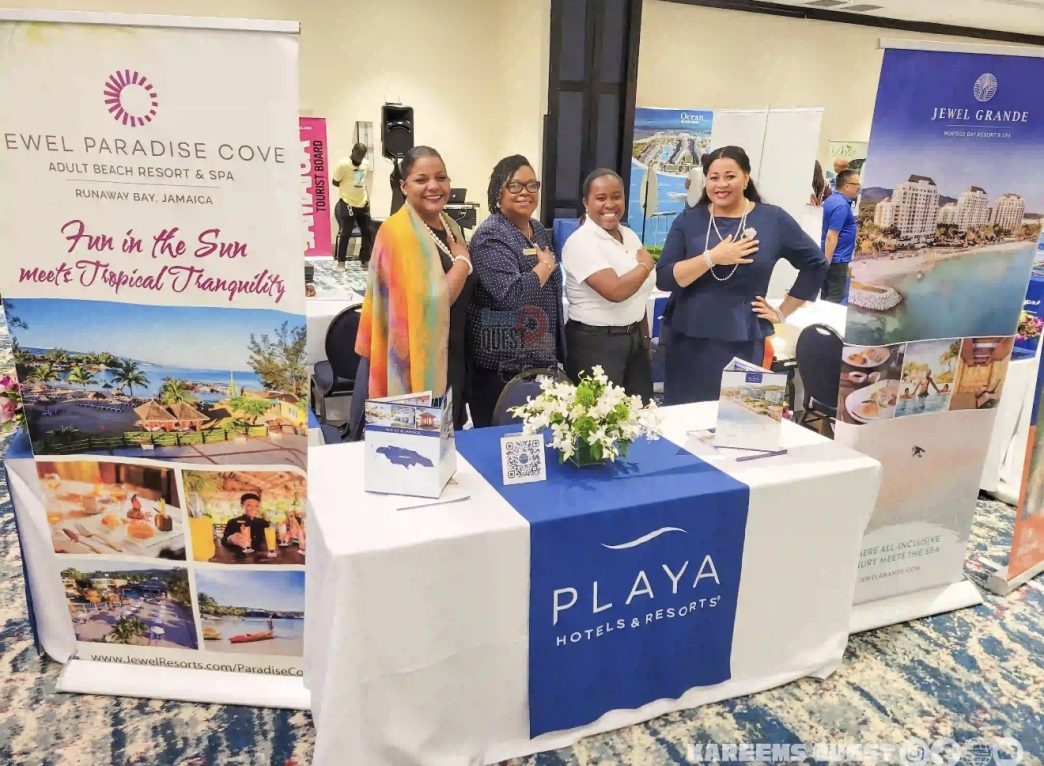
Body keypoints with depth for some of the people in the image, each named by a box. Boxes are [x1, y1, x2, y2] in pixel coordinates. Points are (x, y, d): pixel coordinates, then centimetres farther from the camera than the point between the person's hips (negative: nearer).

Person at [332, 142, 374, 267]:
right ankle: (341, 260, 10)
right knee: (345, 233, -1)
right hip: (347, 204, -6)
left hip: (363, 204, 6)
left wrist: (367, 197, 9)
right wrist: (347, 188, -2)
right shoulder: (343, 164, -13)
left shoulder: (366, 163, 6)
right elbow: (334, 182, -6)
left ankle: (365, 259, 19)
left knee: (368, 231, 8)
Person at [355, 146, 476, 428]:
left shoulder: (450, 227, 9)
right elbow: (431, 304, -24)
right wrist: (463, 260, -13)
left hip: (453, 358, 8)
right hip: (419, 364, -8)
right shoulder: (398, 232, -16)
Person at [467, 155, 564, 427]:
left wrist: (556, 351, 22)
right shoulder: (490, 235, -15)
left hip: (541, 357, 8)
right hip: (501, 363, -8)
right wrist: (546, 265, -12)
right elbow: (511, 294, -28)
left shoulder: (539, 230, 12)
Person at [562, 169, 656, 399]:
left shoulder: (630, 235, 8)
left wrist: (644, 336, 19)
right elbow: (615, 291, -28)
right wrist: (646, 265, -11)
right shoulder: (580, 242, -16)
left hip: (635, 338, 8)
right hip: (595, 342, -7)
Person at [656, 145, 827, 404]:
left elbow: (815, 264, 9)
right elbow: (663, 278, -7)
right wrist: (712, 257, -18)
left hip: (743, 343, 0)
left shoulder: (773, 219, 1)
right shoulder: (689, 220, 2)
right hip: (689, 341, 1)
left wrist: (782, 312, 6)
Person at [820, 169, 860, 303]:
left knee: (826, 296, 14)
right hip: (836, 259, -10)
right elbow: (831, 237, -24)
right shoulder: (842, 205, -19)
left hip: (831, 257, 10)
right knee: (836, 299, -5)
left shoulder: (832, 199, 11)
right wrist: (827, 263, -25)